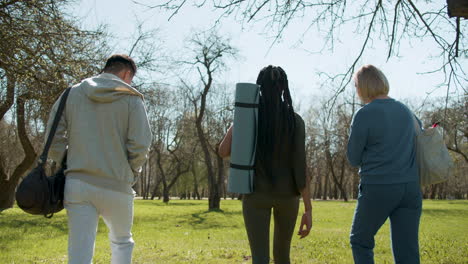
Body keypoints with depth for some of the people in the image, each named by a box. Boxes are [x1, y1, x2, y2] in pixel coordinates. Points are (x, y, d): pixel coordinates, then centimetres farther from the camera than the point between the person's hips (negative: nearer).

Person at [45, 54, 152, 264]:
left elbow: (54, 138, 2)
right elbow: (140, 145, -9)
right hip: (117, 186, -2)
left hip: (77, 184, 2)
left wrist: (69, 164, 14)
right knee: (122, 242, 22)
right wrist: (131, 173, 8)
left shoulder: (73, 93, 7)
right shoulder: (131, 98, -2)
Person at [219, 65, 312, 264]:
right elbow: (300, 167, -11)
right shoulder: (295, 120, -7)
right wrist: (308, 210, -8)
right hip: (286, 194, 1)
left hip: (256, 193, -1)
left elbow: (223, 152, -4)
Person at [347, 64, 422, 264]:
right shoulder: (405, 111, 9)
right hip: (410, 188, 5)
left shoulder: (364, 115, -10)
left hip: (378, 188, -5)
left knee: (360, 241, 17)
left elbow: (354, 159, -3)